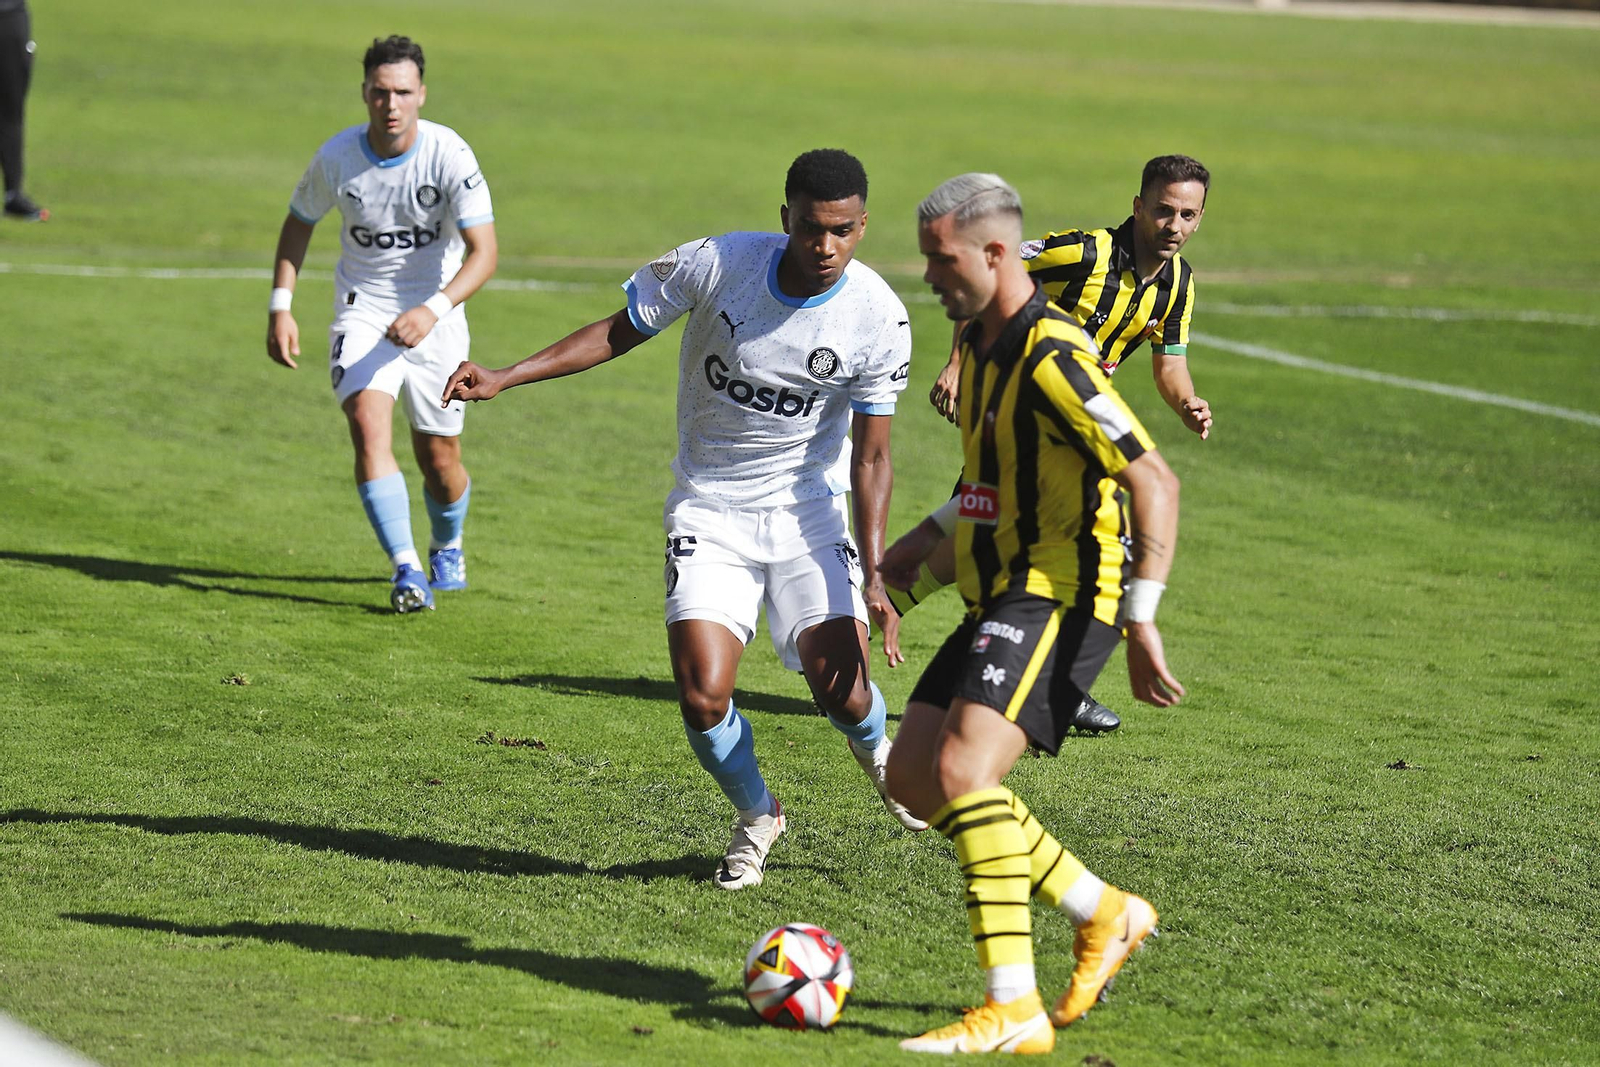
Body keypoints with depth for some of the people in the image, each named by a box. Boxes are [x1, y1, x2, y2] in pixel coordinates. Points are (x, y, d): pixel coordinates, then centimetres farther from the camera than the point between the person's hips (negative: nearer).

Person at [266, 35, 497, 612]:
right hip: (362, 311, 1)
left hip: (434, 319, 0)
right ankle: (408, 570, -24)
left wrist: (433, 309, -37)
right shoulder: (337, 156, -11)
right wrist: (280, 307, 0)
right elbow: (299, 222, 8)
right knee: (370, 430, -23)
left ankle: (448, 549, 39)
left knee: (439, 459, 8)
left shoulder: (449, 155, -18)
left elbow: (484, 251, -22)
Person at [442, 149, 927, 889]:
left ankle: (876, 752, 27)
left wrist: (873, 576, -15)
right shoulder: (716, 264, -16)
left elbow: (870, 454, -7)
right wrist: (503, 378, -11)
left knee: (840, 687, -14)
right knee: (703, 699, -15)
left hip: (808, 506, 0)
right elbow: (619, 332, -2)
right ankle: (756, 816, 18)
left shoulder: (878, 318, -14)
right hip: (710, 507, 0)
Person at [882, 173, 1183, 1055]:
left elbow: (1154, 482, -21)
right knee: (913, 777, 8)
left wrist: (1142, 621, -24)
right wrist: (926, 537, 22)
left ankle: (1013, 1008, -24)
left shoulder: (1052, 357, -19)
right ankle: (1103, 914, 19)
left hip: (1058, 599, -10)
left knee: (962, 768, -24)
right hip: (1000, 595, 10)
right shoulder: (978, 342, 12)